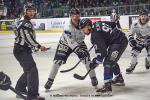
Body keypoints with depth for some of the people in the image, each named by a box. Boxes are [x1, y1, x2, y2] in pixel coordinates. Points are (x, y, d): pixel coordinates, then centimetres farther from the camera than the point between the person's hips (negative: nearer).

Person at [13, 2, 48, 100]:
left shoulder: (26, 22, 16)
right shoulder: (25, 23, -18)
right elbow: (28, 38, -24)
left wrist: (35, 45, 24)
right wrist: (39, 46, -20)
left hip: (25, 50, 11)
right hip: (21, 51, -11)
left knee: (29, 70, 22)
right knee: (32, 70, -17)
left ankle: (20, 88, 39)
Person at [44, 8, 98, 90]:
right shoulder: (68, 27, -32)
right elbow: (71, 42, -38)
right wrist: (79, 50, -47)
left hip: (79, 42, 3)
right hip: (65, 43, -3)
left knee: (86, 58, -12)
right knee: (58, 61, -12)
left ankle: (93, 78, 3)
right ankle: (50, 80, 3)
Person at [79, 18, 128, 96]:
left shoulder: (95, 35, -20)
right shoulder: (97, 23, 6)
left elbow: (102, 52, -22)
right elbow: (113, 24, 17)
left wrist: (95, 62, -11)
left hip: (119, 43, -11)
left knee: (108, 62, -16)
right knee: (112, 60, 27)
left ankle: (107, 87, -22)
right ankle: (119, 79, 43)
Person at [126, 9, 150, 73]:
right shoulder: (135, 24, -19)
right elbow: (131, 34, -5)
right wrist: (131, 40, -21)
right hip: (139, 41, 1)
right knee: (134, 52, -14)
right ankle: (132, 66, 8)